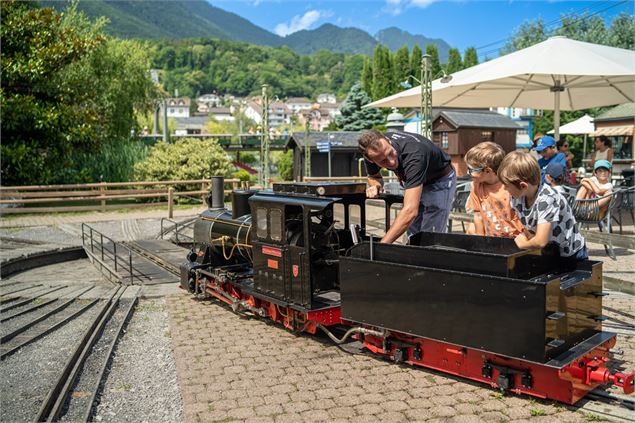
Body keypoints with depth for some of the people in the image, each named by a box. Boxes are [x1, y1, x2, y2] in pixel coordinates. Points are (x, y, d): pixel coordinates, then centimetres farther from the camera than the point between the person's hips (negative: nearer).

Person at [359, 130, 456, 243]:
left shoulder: (414, 155, -43)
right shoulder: (374, 150, -23)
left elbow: (410, 211, -50)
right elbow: (373, 176, 3)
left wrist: (382, 244, -54)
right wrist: (375, 186, -22)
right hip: (414, 183, 6)